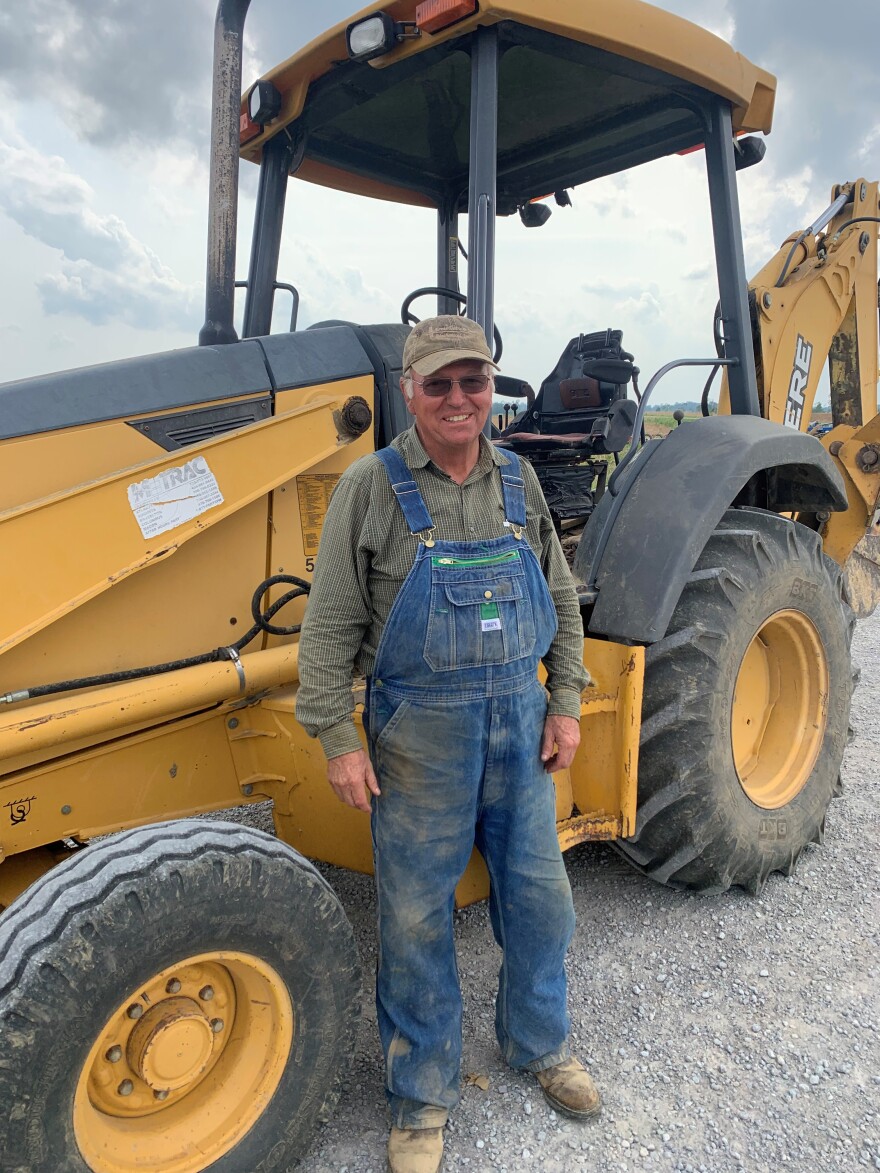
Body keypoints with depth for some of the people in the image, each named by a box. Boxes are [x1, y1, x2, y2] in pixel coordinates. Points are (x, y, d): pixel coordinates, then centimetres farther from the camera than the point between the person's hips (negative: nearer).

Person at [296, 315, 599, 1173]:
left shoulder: (517, 481, 5)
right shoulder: (372, 486, -8)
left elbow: (560, 599, 12)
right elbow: (331, 625, -8)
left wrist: (565, 702, 6)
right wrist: (338, 738, -10)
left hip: (519, 722, 4)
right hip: (418, 733, -4)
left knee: (538, 895, 17)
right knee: (416, 916, 9)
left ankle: (538, 1044, 44)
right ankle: (421, 1095, 33)